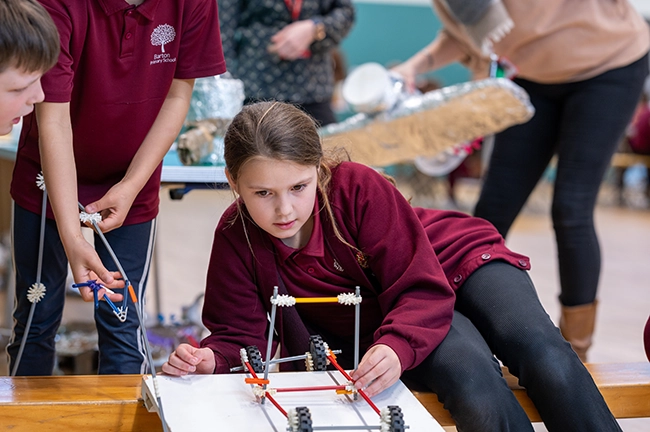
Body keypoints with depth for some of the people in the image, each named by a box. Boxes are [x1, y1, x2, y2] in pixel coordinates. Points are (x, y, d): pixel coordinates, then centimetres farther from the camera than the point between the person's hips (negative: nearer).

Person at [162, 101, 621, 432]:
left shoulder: (359, 186, -27)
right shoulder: (236, 238, -17)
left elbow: (423, 289, -27)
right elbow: (241, 335, -9)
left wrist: (395, 347, -47)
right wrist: (211, 357, -33)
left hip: (457, 261, -1)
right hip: (382, 319, 1)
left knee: (543, 354, -28)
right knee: (474, 386, -33)